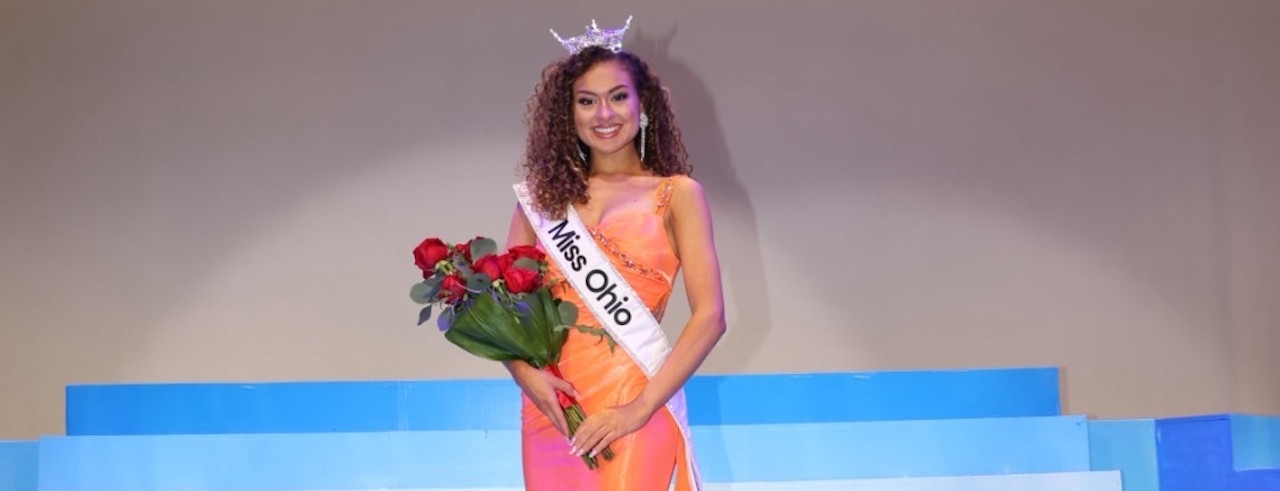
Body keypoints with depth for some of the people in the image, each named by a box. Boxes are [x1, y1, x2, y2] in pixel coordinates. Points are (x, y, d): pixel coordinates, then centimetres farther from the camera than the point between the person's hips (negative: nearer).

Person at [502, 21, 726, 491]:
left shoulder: (677, 194, 1)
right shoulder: (543, 194, 9)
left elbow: (709, 316, -7)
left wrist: (642, 407, -15)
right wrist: (525, 372, -12)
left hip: (633, 406, -3)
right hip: (550, 404, 3)